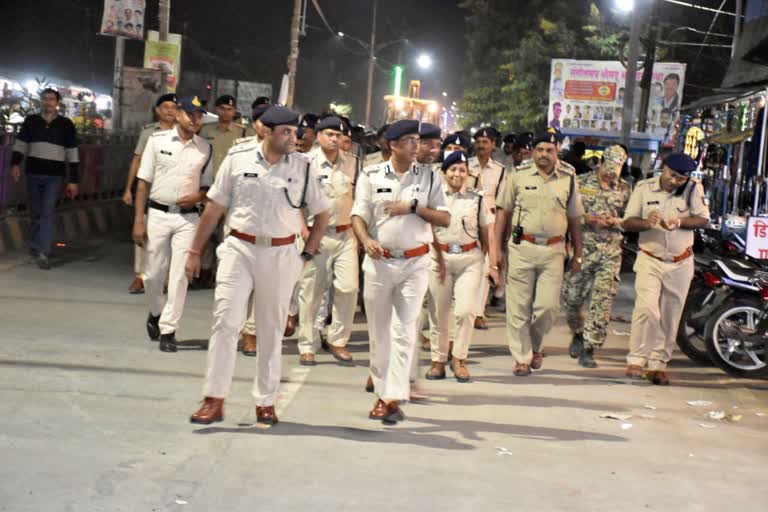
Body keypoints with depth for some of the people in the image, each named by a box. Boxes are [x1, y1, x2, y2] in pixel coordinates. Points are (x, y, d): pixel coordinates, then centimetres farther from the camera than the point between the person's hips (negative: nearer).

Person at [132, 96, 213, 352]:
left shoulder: (205, 148, 4)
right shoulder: (158, 140, 0)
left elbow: (208, 186, 13)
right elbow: (144, 183, 0)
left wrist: (197, 197, -11)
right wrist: (139, 221, -4)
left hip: (188, 217, 1)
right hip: (159, 214, 0)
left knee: (179, 276, -3)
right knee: (154, 273, 7)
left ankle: (168, 329, 5)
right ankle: (155, 313, 34)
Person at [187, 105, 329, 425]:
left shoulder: (302, 167, -1)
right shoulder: (238, 158, -3)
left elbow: (322, 214, 10)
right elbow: (215, 207, 3)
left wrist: (307, 254, 3)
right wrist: (195, 251, 4)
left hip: (281, 254, 1)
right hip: (239, 249, -1)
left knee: (272, 330, 10)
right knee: (226, 321, -5)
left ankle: (266, 402, 20)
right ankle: (214, 401, 2)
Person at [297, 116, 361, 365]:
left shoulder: (353, 163, 6)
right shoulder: (307, 162, -5)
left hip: (345, 234, 3)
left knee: (348, 288, -3)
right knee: (310, 293, 2)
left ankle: (338, 341, 14)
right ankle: (307, 347, 13)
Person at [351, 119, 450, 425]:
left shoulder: (430, 177, 4)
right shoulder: (371, 176, 3)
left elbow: (445, 219, 2)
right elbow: (358, 216, 1)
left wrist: (413, 207, -11)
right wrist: (366, 240, -19)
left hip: (415, 263, 0)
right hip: (379, 261, 1)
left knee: (404, 331, -6)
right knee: (379, 331, 8)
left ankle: (394, 398, -7)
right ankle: (382, 393, 21)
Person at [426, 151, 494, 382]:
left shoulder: (477, 199, 6)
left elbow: (486, 233, 8)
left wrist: (493, 263, 2)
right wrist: (438, 258, -2)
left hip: (470, 259, 0)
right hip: (440, 257, 0)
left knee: (466, 311, -9)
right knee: (439, 313, 6)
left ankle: (459, 358, 10)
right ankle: (438, 360, 19)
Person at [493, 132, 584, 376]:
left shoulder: (568, 180, 8)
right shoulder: (518, 176, 4)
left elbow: (574, 219, 14)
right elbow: (503, 212, 6)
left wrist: (577, 255, 12)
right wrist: (497, 249, 1)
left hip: (553, 250, 1)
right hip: (522, 248, -1)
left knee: (548, 305, -4)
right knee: (519, 306, 1)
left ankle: (534, 345, 23)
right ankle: (522, 357, 13)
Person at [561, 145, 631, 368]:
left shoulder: (625, 189, 8)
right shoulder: (582, 182, 4)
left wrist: (616, 221, -8)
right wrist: (588, 218, -13)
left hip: (610, 252, 0)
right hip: (582, 247, 0)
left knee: (602, 301, -6)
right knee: (572, 296, 3)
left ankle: (589, 349, 2)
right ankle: (578, 334, 32)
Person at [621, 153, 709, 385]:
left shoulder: (694, 189, -4)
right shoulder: (644, 188, -4)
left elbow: (704, 219, -6)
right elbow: (627, 222, -5)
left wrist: (680, 221, -24)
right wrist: (646, 222, -25)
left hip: (680, 264, 2)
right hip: (650, 261, -1)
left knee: (670, 318, 7)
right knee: (647, 310, -17)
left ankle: (658, 364, 18)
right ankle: (636, 360, -6)